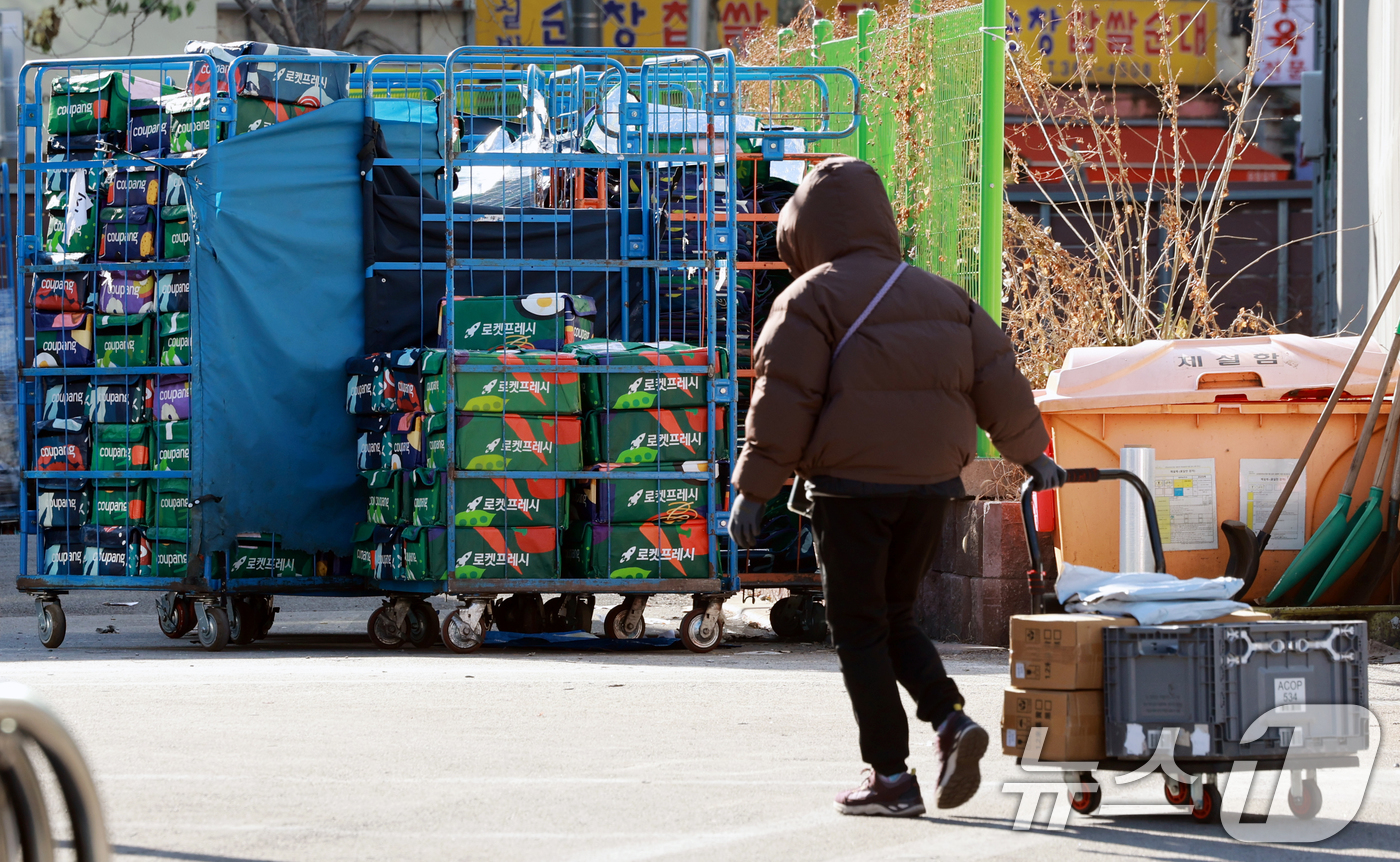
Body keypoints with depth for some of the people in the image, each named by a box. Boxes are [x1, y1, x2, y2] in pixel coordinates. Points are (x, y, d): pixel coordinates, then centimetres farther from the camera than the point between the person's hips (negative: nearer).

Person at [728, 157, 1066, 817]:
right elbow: (997, 379, 14)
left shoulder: (811, 300, -5)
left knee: (860, 630, 3)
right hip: (930, 486, 6)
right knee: (894, 618, 20)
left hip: (851, 486, -6)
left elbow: (782, 403, -10)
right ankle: (951, 721, -2)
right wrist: (1030, 453, 26)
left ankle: (891, 776, 0)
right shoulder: (941, 297, 13)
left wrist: (752, 491, -6)